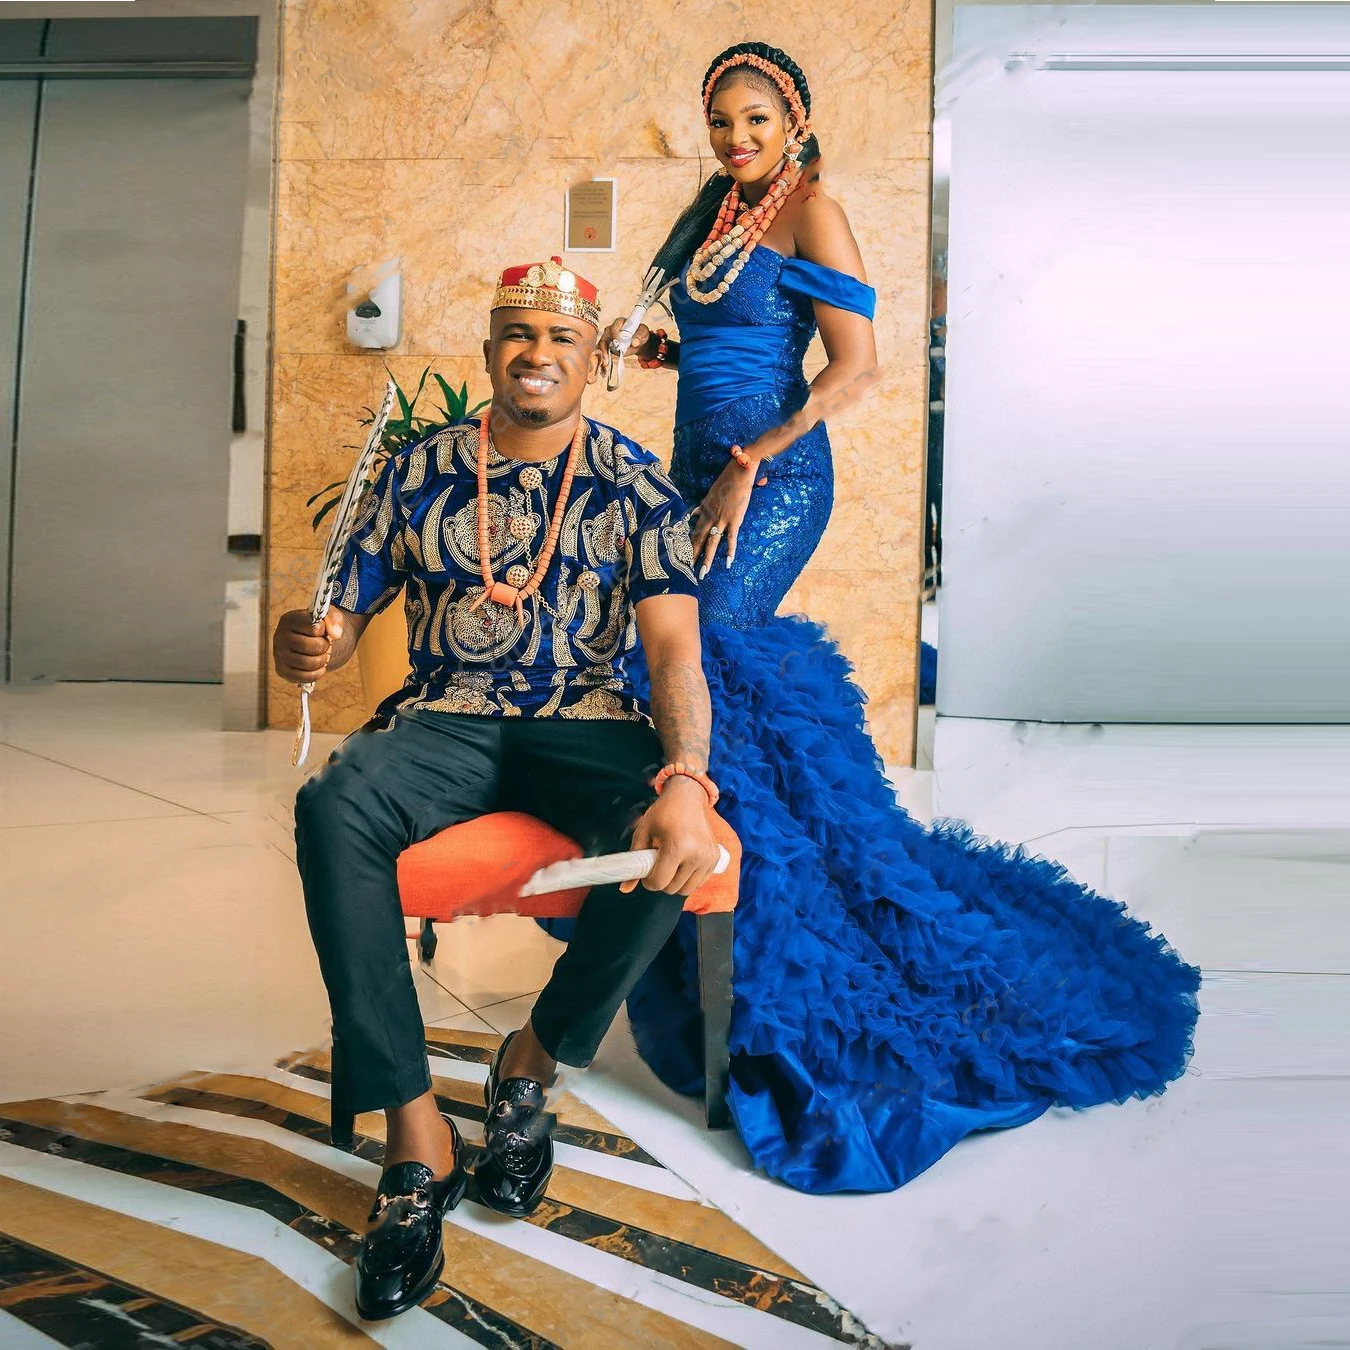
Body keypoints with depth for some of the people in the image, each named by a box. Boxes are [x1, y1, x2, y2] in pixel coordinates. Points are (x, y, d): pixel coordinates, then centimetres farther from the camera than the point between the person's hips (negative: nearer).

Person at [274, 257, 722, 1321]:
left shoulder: (636, 485, 1)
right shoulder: (418, 474, 6)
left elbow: (675, 647, -11)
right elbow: (345, 619, 4)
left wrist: (683, 779, -31)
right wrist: (305, 646, -23)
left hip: (590, 724, -1)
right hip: (446, 721, 1)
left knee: (675, 835, -33)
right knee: (333, 807, -31)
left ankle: (531, 1067, -5)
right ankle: (415, 1135, -22)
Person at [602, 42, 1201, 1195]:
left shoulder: (812, 213, -5)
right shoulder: (718, 214, 18)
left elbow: (855, 364, -15)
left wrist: (748, 467, -17)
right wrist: (664, 350, 4)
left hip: (772, 480, -8)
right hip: (703, 471, 8)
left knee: (698, 669, -15)